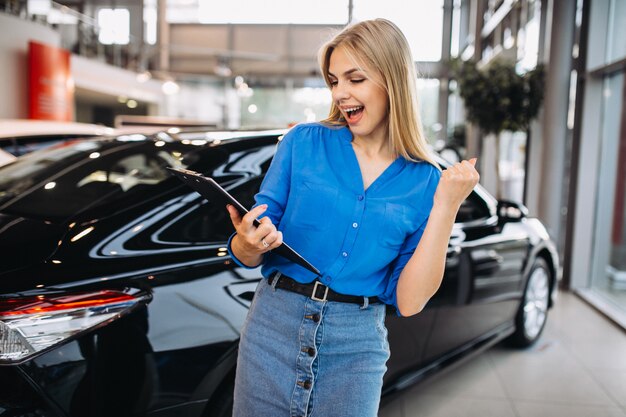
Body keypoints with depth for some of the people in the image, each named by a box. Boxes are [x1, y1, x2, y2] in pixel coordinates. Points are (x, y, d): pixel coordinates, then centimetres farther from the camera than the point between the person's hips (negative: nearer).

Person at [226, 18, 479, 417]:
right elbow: (250, 255, 0)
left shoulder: (424, 181, -2)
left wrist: (445, 205, -12)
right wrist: (248, 245, -23)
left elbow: (409, 301, -8)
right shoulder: (303, 142, -3)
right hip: (275, 325, 0)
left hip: (356, 347, 0)